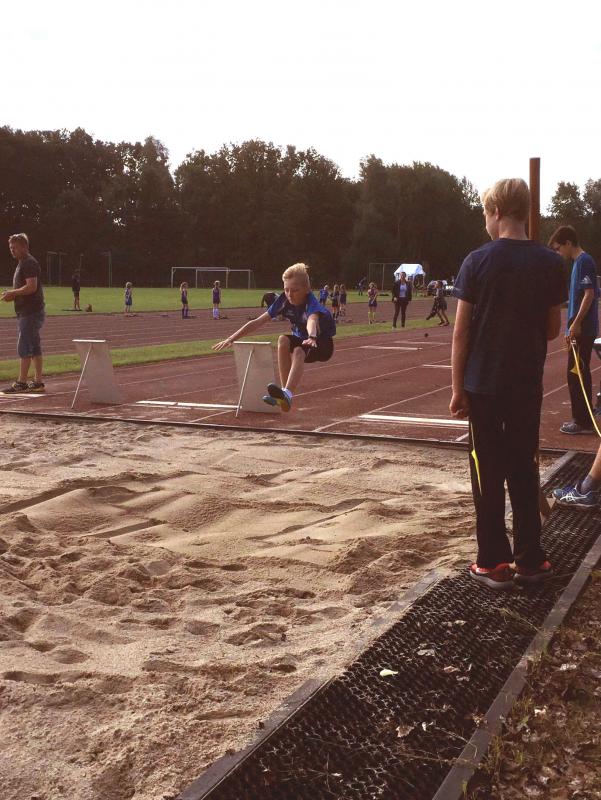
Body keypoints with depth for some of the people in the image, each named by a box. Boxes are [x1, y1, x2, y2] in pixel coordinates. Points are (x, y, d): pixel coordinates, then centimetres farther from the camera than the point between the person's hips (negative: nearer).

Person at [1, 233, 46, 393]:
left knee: (24, 348, -10)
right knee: (35, 349, 11)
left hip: (30, 312, -11)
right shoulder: (22, 263, 20)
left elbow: (32, 286, -22)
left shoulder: (29, 263, -12)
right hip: (27, 312, 11)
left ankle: (21, 383, -8)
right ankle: (38, 382, 14)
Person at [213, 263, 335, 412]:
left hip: (323, 344, -5)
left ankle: (288, 394, -54)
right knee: (283, 340, -29)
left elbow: (312, 320, -54)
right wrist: (231, 338, -20)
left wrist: (312, 338, -77)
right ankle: (285, 392, -31)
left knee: (298, 351, -38)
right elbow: (258, 322, -14)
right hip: (301, 340, 5)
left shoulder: (311, 302, -30)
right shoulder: (284, 300, -15)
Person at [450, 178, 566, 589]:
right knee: (524, 470, 12)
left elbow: (461, 330, -7)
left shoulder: (478, 261, -7)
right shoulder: (550, 263, -2)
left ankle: (494, 562, 9)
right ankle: (530, 559, 17)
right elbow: (553, 329, 4)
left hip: (483, 384, -2)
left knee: (488, 472, 6)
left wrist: (458, 387, 0)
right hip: (528, 385, 2)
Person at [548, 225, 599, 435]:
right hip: (581, 329, 10)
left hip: (582, 329, -10)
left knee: (576, 374, -5)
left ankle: (582, 422, 1)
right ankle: (583, 420, 20)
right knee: (580, 374, 13)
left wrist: (576, 323, -21)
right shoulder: (580, 262, 16)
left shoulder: (583, 261, -13)